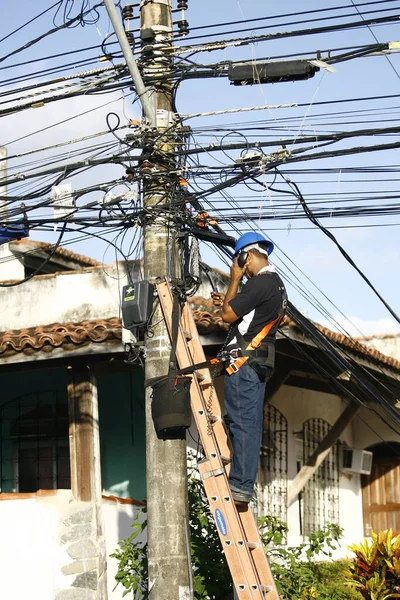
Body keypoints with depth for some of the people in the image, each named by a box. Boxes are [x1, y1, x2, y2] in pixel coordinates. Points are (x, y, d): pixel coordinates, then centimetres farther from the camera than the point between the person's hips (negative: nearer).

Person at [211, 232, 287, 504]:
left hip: (244, 362, -10)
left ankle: (240, 486, -12)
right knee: (251, 425, 9)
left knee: (242, 423, -10)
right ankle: (244, 484, 11)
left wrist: (235, 279, -4)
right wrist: (228, 302, 23)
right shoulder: (277, 283, 18)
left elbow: (229, 316, -12)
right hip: (260, 362, 10)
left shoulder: (260, 282, -15)